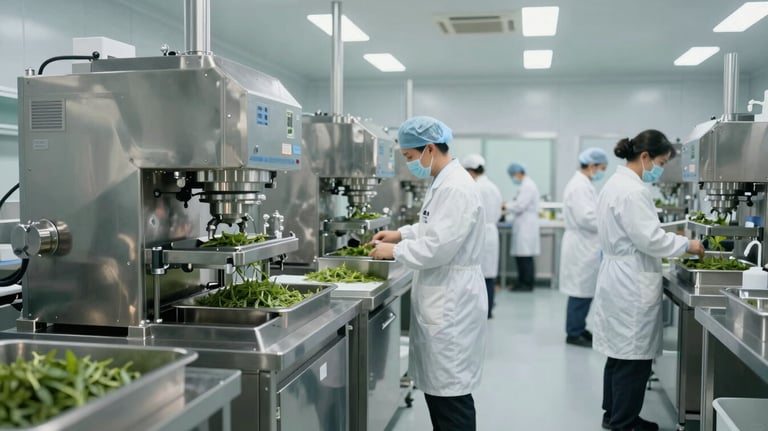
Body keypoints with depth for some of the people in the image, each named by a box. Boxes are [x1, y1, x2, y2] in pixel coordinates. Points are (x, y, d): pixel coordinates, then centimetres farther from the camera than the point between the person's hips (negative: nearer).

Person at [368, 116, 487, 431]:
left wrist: (395, 251, -12)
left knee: (450, 392, -1)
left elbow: (438, 247, -25)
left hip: (452, 302, -10)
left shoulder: (456, 188, -21)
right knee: (436, 385, 18)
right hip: (441, 298, 10)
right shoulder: (444, 182, 11)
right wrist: (402, 233, 13)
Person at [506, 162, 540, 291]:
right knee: (521, 256, 9)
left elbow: (519, 206, -17)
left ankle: (527, 284, -2)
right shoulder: (526, 184, 18)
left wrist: (505, 206, -4)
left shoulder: (528, 186, -13)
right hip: (524, 226, 10)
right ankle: (523, 282, 13)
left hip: (526, 226, -10)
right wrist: (508, 206, 14)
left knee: (525, 256, -7)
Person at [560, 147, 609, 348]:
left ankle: (578, 329, 23)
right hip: (582, 247, -10)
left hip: (585, 246, 10)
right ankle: (574, 334, 6)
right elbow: (586, 218, -23)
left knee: (584, 291, 14)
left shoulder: (583, 184, 15)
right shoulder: (580, 186, -17)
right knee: (581, 291, -3)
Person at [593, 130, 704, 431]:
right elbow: (649, 238, -22)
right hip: (632, 286, -11)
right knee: (634, 358, 0)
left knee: (620, 354, 18)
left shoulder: (617, 183, 13)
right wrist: (686, 245, -8)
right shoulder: (632, 190, -20)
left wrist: (676, 242, 15)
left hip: (619, 281, 11)